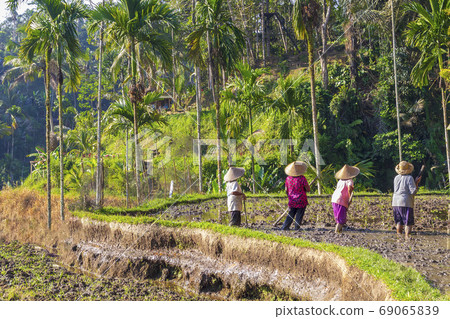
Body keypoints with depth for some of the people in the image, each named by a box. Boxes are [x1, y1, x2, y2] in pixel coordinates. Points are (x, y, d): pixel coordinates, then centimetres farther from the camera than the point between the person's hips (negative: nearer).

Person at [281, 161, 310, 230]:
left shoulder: (288, 178, -3)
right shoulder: (302, 178, -15)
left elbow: (286, 190, 6)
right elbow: (308, 189, -10)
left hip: (292, 201, 4)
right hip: (301, 201, -4)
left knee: (290, 215, 16)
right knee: (299, 216, 5)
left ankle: (284, 227, 13)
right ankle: (296, 228, 6)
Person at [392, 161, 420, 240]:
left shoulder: (396, 178, 6)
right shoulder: (409, 178, -11)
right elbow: (413, 191, -14)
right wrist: (416, 183, -2)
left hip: (395, 202, 5)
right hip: (406, 203, -5)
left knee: (399, 221, 15)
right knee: (408, 222, 1)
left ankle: (399, 234, 14)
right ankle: (407, 235, -9)